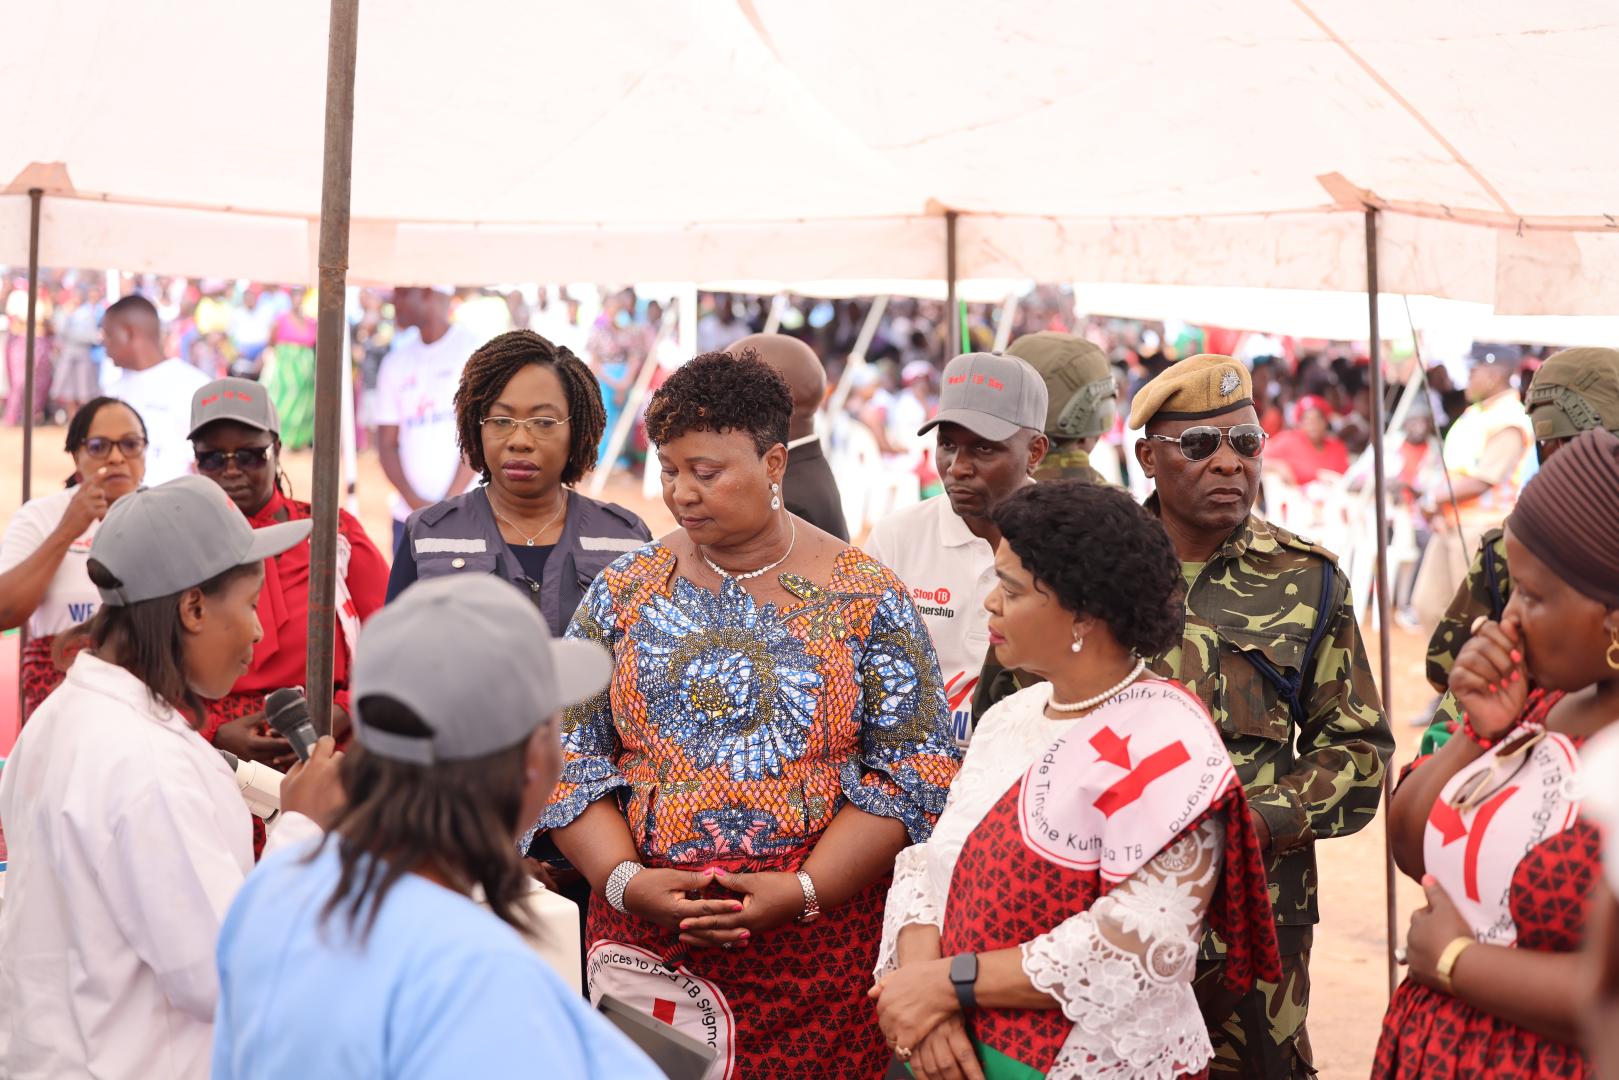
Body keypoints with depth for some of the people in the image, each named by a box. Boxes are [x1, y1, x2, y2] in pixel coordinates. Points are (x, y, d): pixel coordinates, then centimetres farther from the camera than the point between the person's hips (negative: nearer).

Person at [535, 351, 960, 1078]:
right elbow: (566, 755, 5)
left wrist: (803, 892, -13)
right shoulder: (624, 592, 5)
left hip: (820, 936, -2)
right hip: (646, 935, 2)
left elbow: (915, 771, -4)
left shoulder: (865, 599, -1)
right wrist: (625, 879, -10)